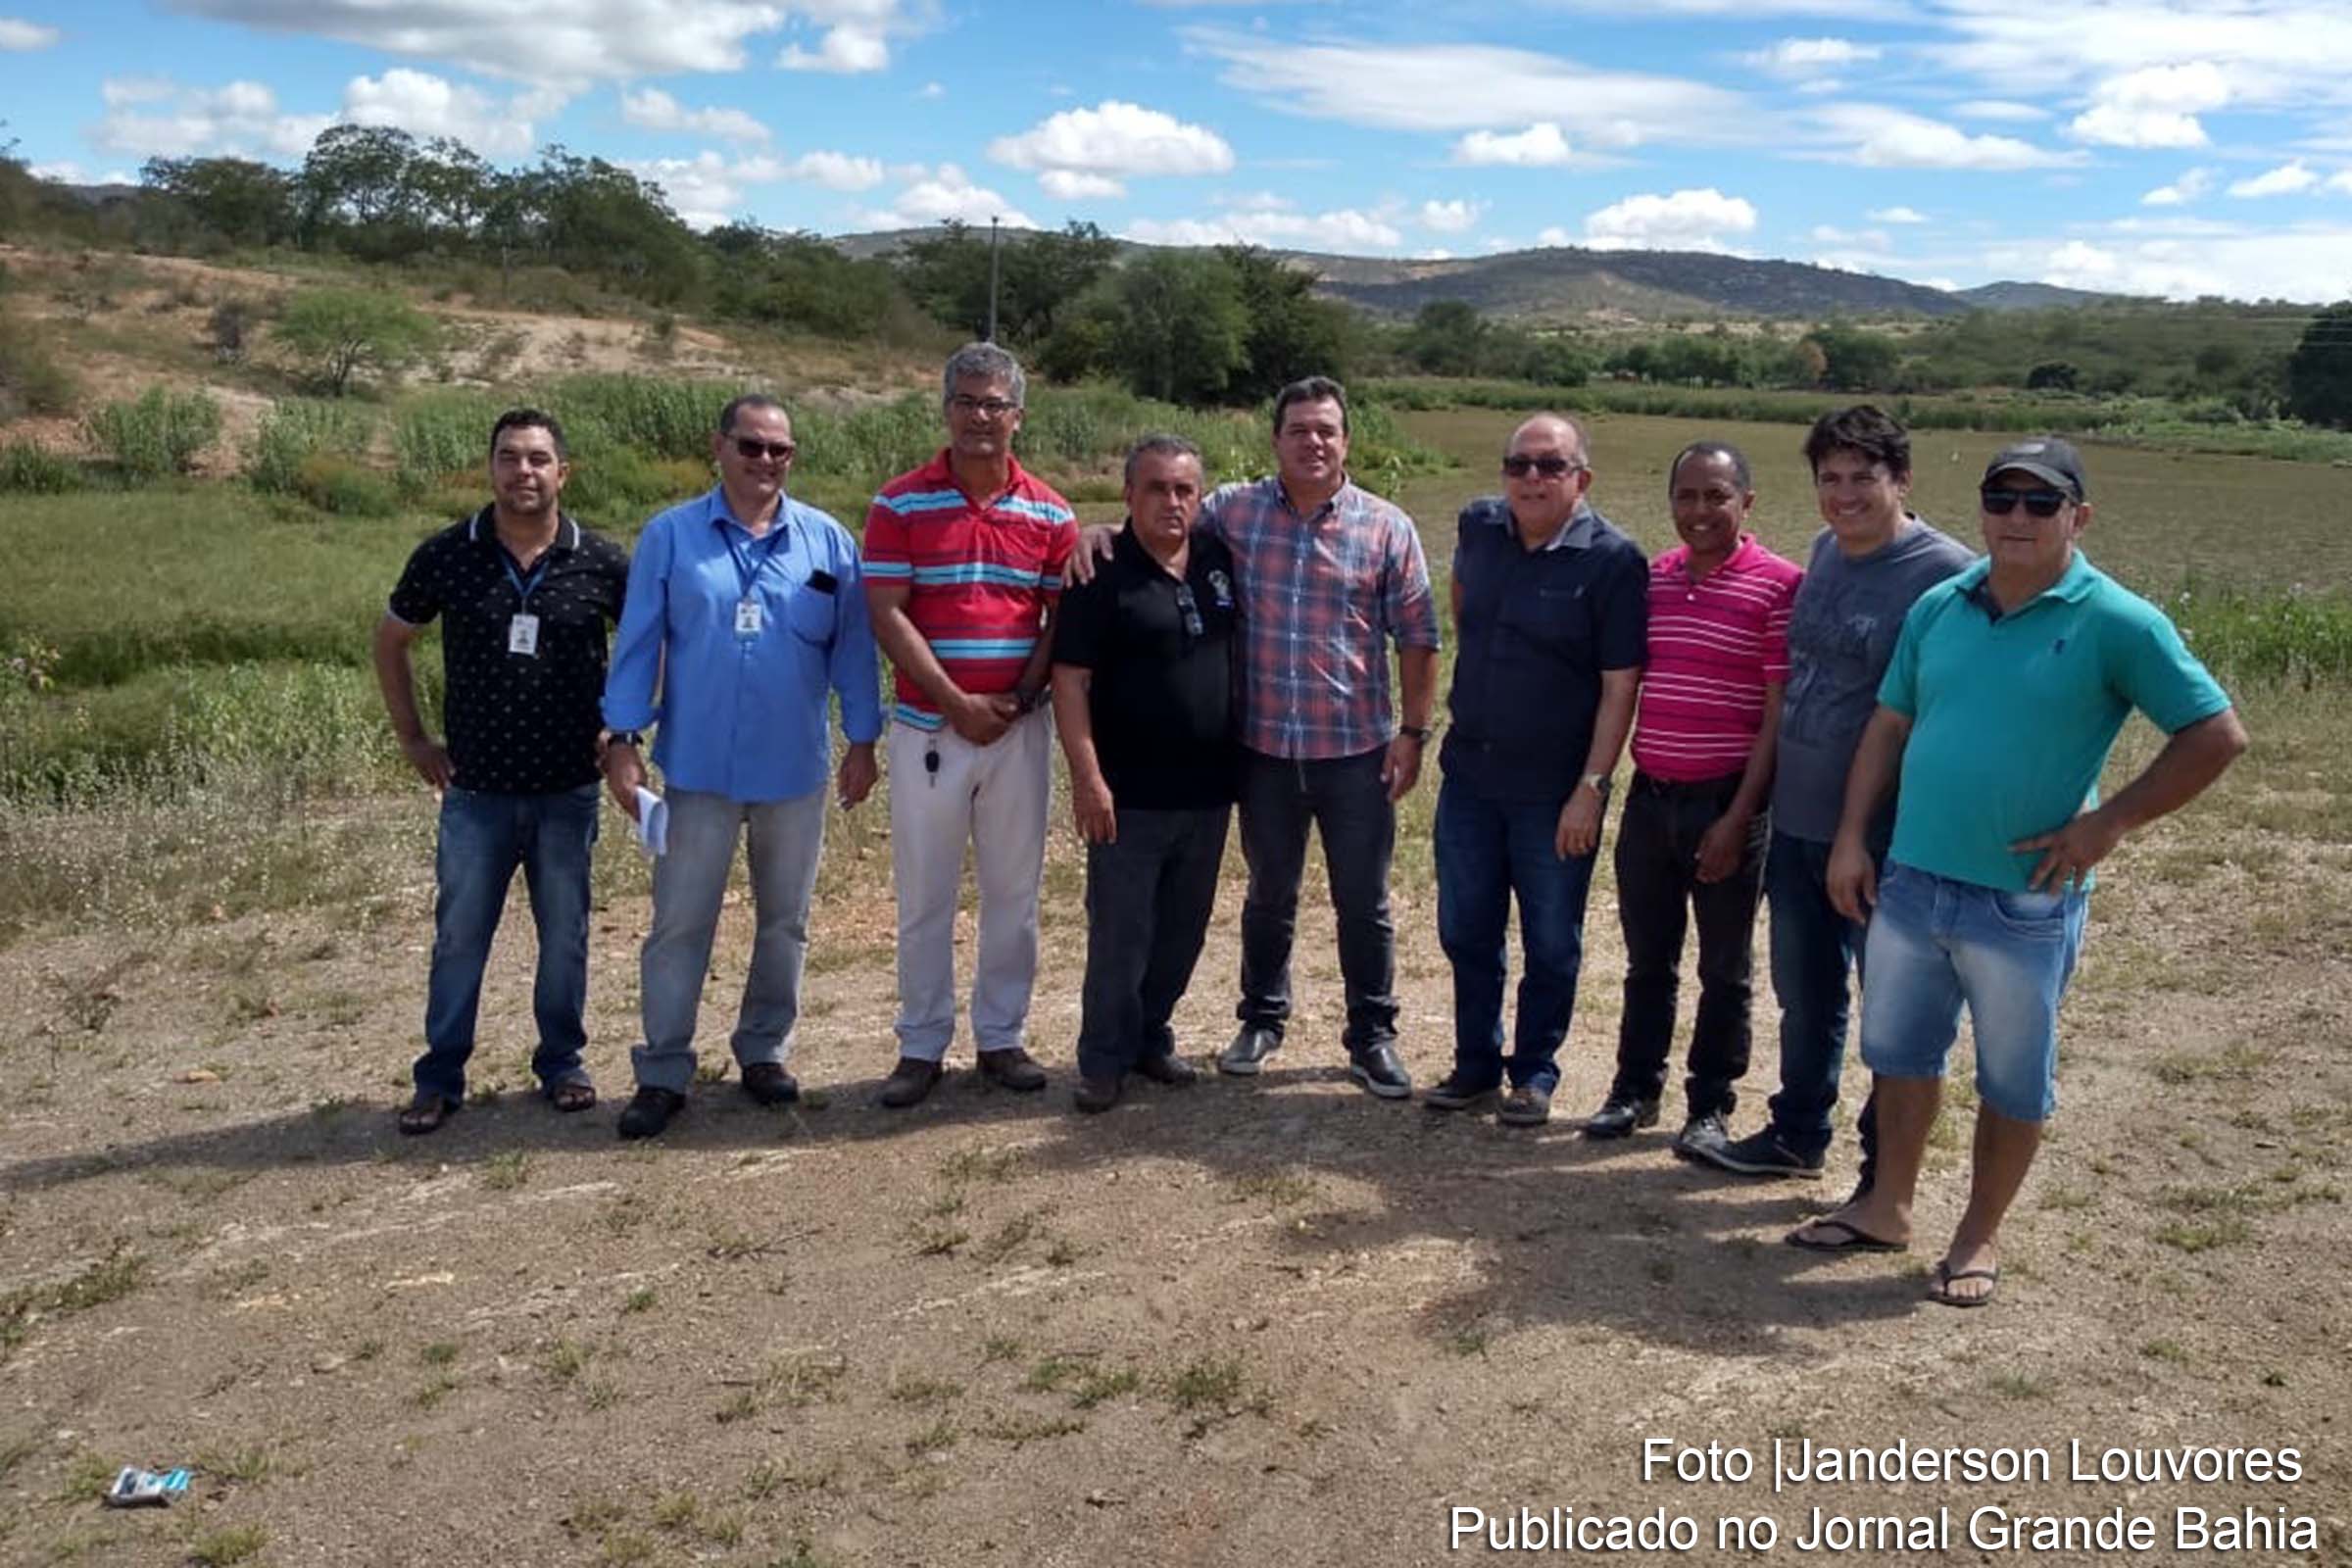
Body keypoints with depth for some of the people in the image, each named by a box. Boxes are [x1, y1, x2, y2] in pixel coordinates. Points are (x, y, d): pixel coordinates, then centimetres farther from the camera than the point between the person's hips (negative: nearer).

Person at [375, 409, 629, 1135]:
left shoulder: (600, 563, -5)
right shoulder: (446, 555, -4)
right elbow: (390, 641, 10)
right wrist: (413, 739, 6)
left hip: (568, 791, 0)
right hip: (475, 790, 0)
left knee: (565, 937, 10)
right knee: (458, 936, 7)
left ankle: (561, 1063, 26)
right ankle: (439, 1079, 19)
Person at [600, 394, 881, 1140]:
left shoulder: (828, 541, 1)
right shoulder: (670, 535, -2)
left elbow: (853, 647, 3)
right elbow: (639, 642, -2)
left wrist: (862, 741, 1)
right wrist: (624, 739, -7)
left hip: (796, 769, 2)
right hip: (699, 767, -1)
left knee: (784, 921, 13)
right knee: (680, 924, 3)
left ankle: (765, 1051, 28)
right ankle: (663, 1073, 12)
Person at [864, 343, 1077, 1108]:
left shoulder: (1049, 513, 4)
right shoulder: (900, 504, -2)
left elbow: (1063, 620, 4)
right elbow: (888, 615, -8)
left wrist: (1019, 699, -9)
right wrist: (958, 703, -13)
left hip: (1019, 727, 2)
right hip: (928, 725, -2)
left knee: (1014, 889, 8)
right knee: (924, 893, 5)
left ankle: (1003, 1038, 21)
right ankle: (921, 1045, 16)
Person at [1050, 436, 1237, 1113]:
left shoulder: (1219, 561, 6)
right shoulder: (1104, 574, -9)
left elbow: (1245, 655, 20)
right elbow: (1070, 679, -11)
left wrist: (1242, 759, 14)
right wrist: (1087, 776, -17)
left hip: (1208, 790, 5)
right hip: (1130, 795, -5)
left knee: (1183, 929, 14)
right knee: (1120, 931, 2)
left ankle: (1151, 1035, 31)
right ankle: (1105, 1059, 15)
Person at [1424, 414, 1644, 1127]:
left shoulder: (1612, 560, -14)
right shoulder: (1479, 526, 1)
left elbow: (1620, 687, -15)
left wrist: (1590, 788, -19)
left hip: (1555, 787, -5)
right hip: (1469, 771, 5)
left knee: (1551, 942, 9)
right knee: (1465, 931, 14)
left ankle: (1535, 1073, 25)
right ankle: (1475, 1064, 29)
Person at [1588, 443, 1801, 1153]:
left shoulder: (1779, 586, -10)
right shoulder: (1651, 578, 6)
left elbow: (1779, 716, -11)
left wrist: (1738, 818, -14)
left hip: (1726, 802, -4)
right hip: (1650, 798, 4)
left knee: (1724, 969, 10)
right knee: (1647, 959, 15)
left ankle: (1710, 1106, 23)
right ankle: (1636, 1088, 29)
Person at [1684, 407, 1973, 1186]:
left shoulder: (1946, 573, -14)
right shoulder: (1824, 551, 8)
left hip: (1884, 834, -7)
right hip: (1798, 821, 7)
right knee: (1803, 991, 20)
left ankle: (1886, 1172, 22)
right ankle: (1797, 1136, 37)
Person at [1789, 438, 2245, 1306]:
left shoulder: (2117, 623, -11)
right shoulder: (1939, 606, 4)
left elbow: (2217, 735, -10)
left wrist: (2109, 821, -13)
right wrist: (1851, 838, 5)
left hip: (2024, 902, -5)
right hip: (1909, 882, 5)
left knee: (2013, 1079, 11)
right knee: (1898, 1052, 18)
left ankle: (1980, 1235, 28)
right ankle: (1888, 1206, 35)